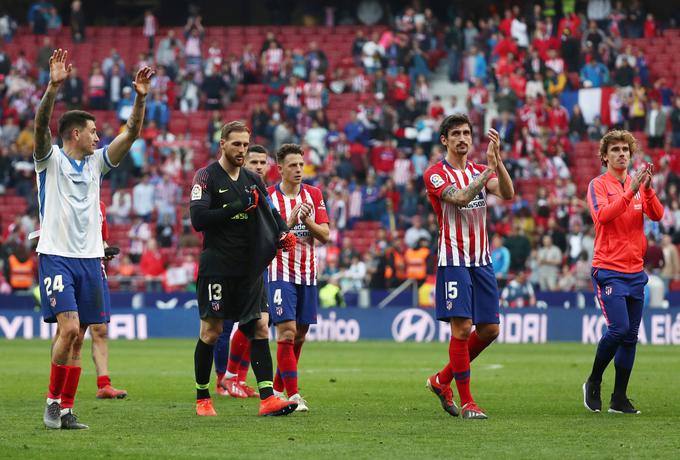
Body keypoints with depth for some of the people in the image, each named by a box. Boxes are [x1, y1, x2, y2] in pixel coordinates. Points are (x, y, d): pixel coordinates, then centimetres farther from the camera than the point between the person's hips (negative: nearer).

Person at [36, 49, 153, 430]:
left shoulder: (96, 162, 14)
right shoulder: (51, 159, -1)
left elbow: (131, 133, 8)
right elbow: (42, 124, -19)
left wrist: (141, 99, -8)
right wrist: (54, 88, -34)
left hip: (90, 259, 6)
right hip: (56, 256, -6)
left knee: (78, 338, 3)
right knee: (69, 328, -18)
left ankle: (66, 409, 6)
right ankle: (53, 399, -4)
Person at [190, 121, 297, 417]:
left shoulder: (253, 180, 13)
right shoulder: (207, 177, -5)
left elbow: (269, 215, 20)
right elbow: (198, 219, -16)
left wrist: (283, 234, -1)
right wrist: (237, 207, -21)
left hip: (250, 269, 5)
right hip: (217, 267, -5)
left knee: (259, 327, -4)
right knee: (211, 331, -1)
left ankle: (267, 398, -8)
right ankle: (202, 398, 13)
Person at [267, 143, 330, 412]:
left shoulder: (314, 195, 7)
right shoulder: (269, 197, -4)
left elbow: (324, 235, 3)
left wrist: (307, 221, -15)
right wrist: (291, 220, -22)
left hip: (307, 274, 5)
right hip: (280, 273, -5)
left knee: (299, 336, 7)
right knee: (287, 332, -14)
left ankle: (278, 389, 20)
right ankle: (293, 395, -15)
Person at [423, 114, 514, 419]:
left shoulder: (480, 171, 12)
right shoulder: (436, 174, -5)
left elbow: (507, 194, -6)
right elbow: (460, 197, -23)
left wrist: (497, 161, -19)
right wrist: (489, 170, -20)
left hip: (482, 261, 6)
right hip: (454, 261, -6)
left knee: (489, 330, 5)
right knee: (462, 327, -11)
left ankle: (442, 380, 23)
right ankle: (466, 402, -4)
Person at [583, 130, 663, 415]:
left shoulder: (638, 185, 12)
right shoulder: (599, 185, -2)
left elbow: (657, 215, -2)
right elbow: (603, 215, -20)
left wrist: (647, 188, -18)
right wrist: (631, 192, -26)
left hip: (635, 271, 5)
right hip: (608, 270, -5)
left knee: (631, 336, 3)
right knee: (619, 329, -17)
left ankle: (619, 399, 8)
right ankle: (593, 384, 3)